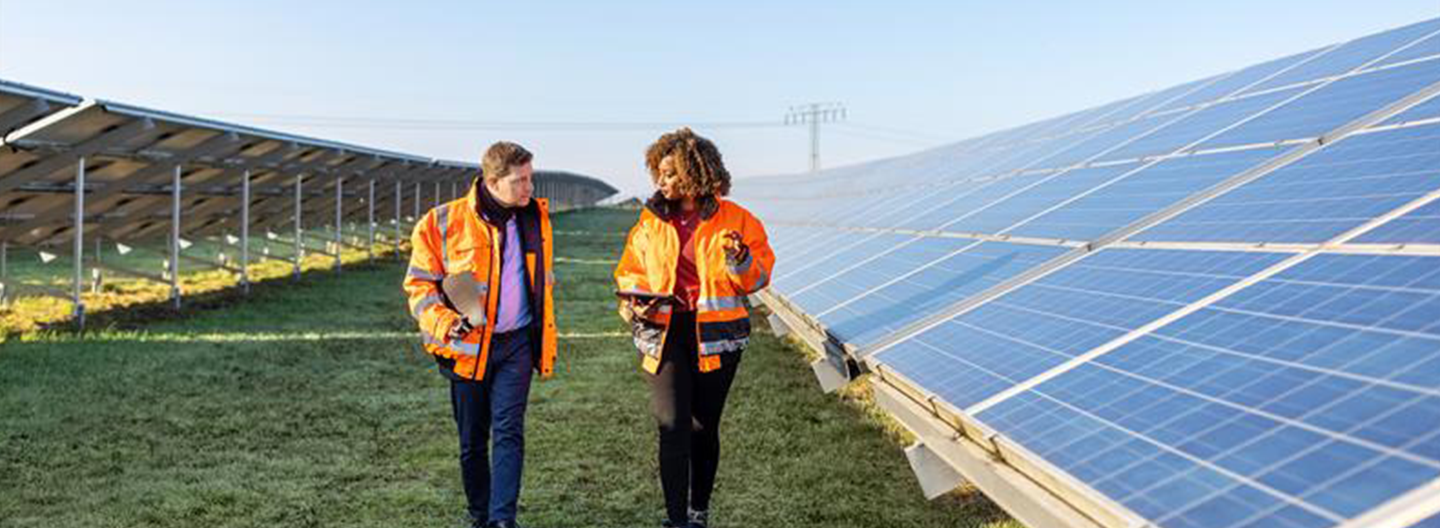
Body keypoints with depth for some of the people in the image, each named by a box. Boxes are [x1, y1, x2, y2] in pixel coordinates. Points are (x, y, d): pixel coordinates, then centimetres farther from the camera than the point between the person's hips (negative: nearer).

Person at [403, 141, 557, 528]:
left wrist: (546, 345, 15)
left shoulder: (535, 218, 5)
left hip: (516, 343, 1)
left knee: (508, 432, -10)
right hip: (467, 346, -1)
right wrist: (446, 322, -17)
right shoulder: (443, 223, -7)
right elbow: (420, 283, -1)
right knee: (472, 441, 10)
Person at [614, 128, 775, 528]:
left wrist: (740, 260, -17)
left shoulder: (734, 220, -1)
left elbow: (759, 277, 4)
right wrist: (633, 301, -2)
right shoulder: (651, 220, 6)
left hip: (715, 335, -1)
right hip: (664, 332, 1)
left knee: (704, 427, 11)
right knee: (673, 427, -11)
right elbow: (630, 270, 17)